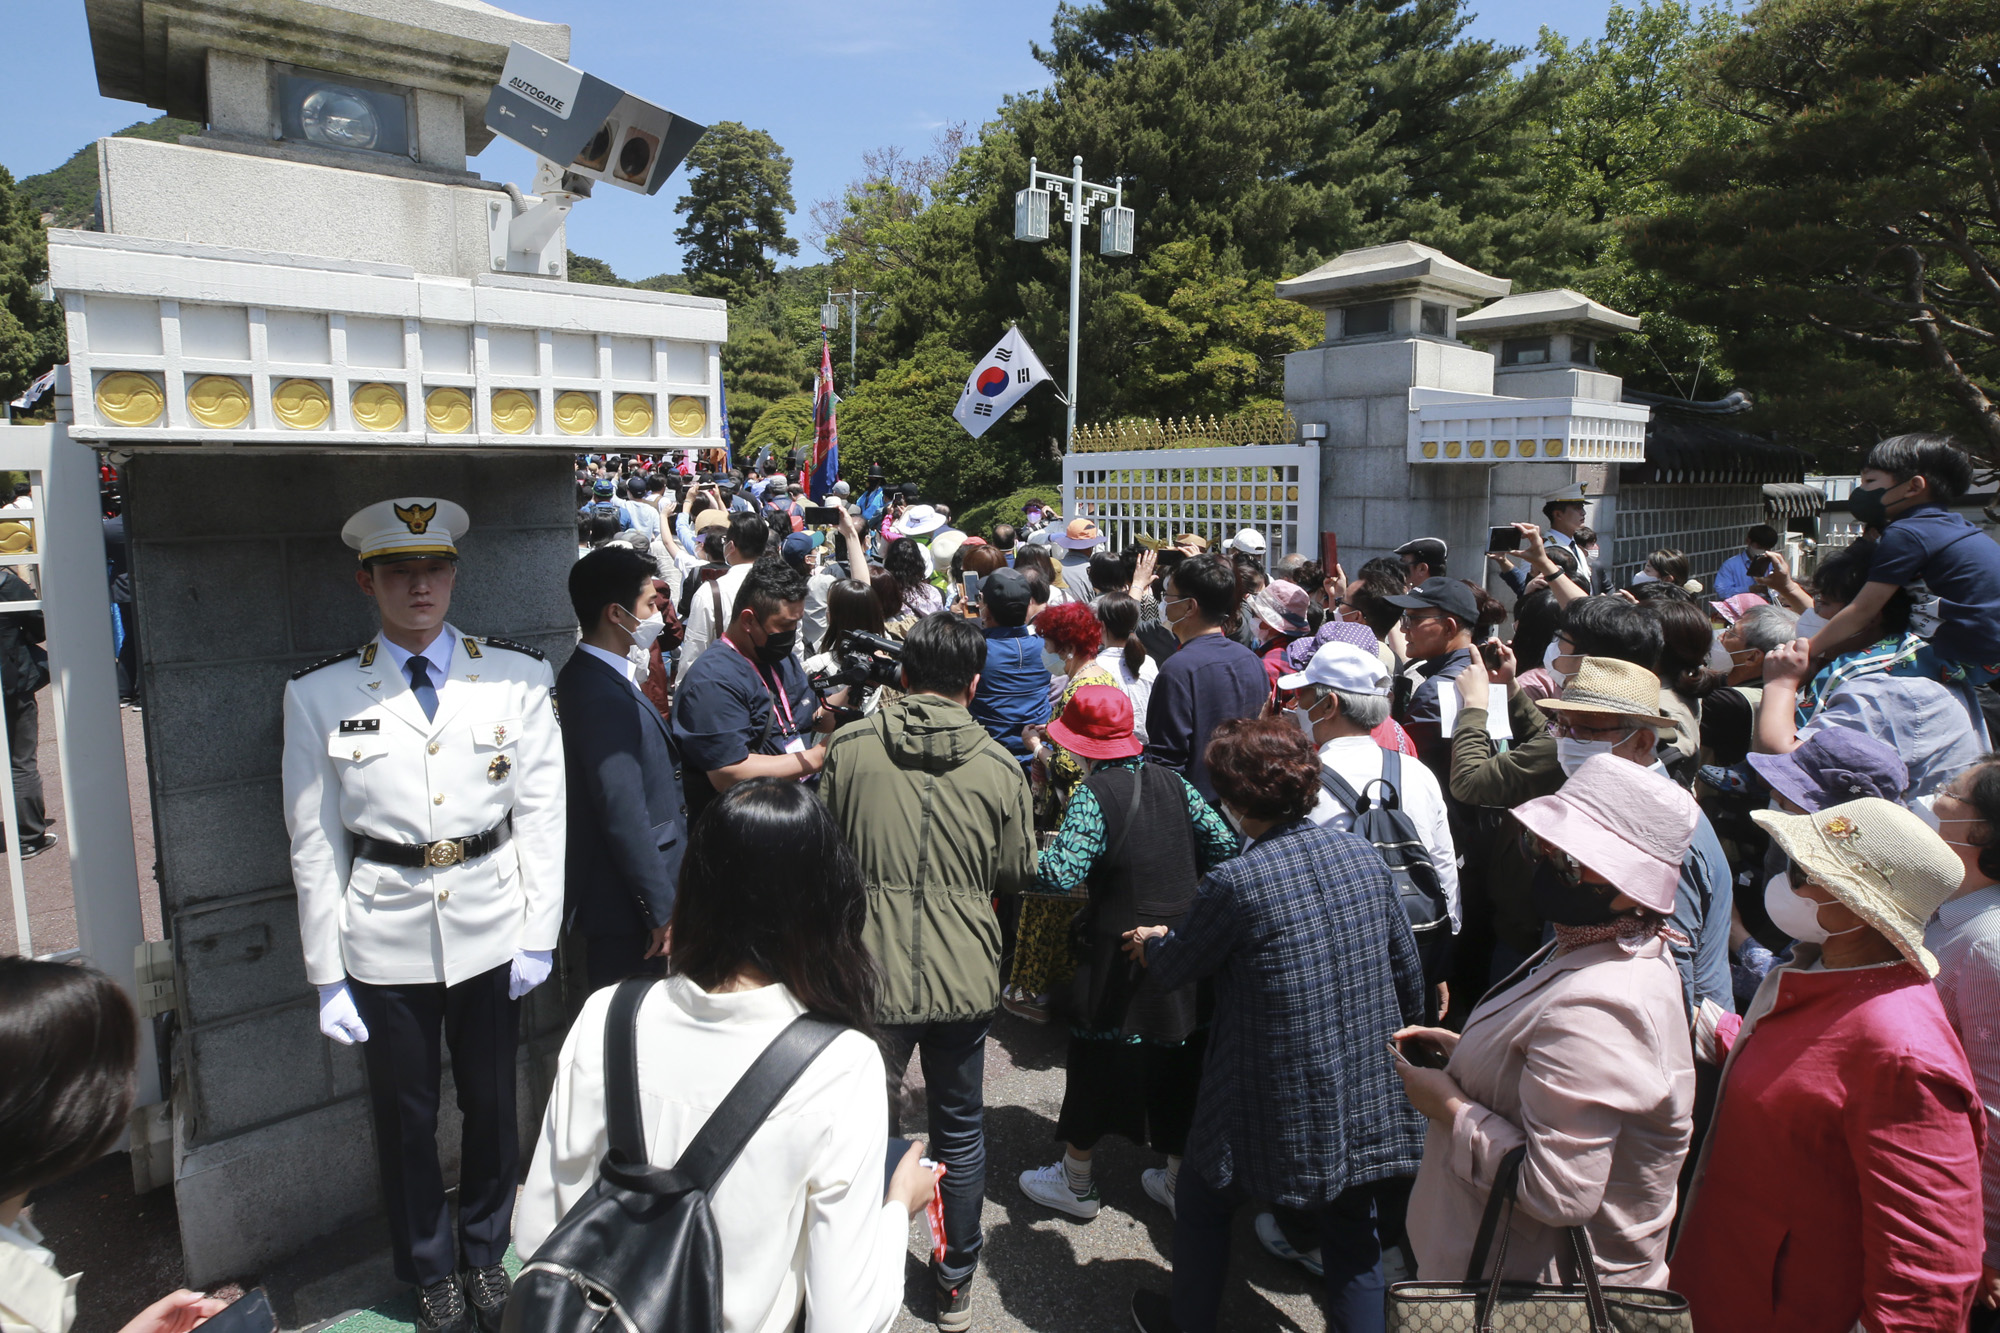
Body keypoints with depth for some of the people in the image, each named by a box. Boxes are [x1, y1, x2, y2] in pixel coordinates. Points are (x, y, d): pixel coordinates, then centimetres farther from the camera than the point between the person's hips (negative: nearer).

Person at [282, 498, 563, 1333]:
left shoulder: (518, 678, -4)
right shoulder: (320, 695, -3)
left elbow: (541, 814, -2)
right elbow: (315, 844, -1)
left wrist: (540, 934, -4)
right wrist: (327, 975, -1)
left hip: (490, 929, 1)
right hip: (386, 940, 0)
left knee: (493, 1104, 16)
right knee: (405, 1118, 15)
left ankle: (486, 1256, 42)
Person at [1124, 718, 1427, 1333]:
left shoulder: (1235, 882, -22)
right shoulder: (1363, 855, -5)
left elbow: (1169, 971, -6)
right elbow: (1407, 973, 4)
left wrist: (1153, 942, 16)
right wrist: (1397, 1035, 23)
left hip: (1279, 1112, -4)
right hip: (1368, 1098, 5)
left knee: (1202, 1201, 22)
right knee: (1353, 1237, 23)